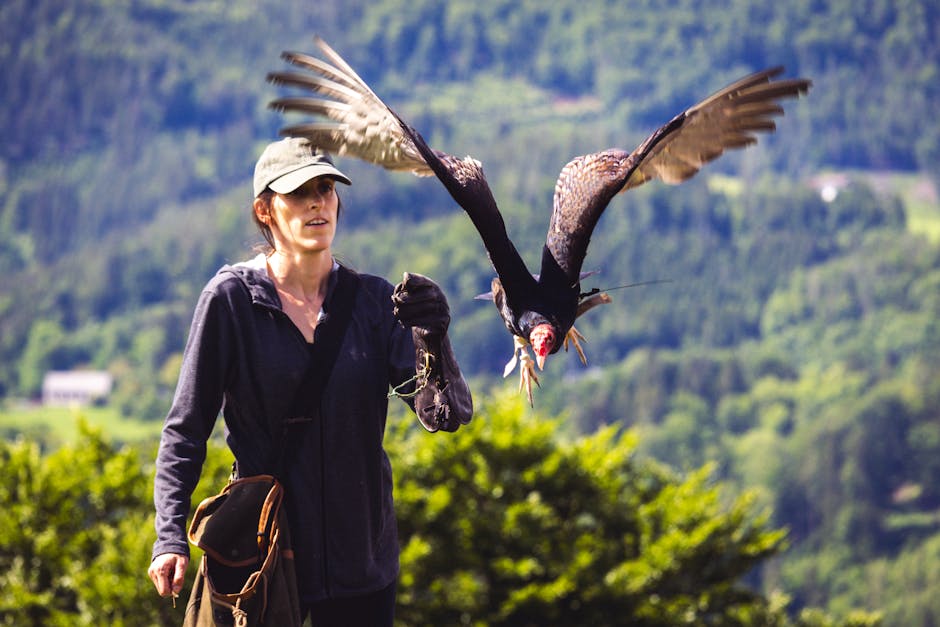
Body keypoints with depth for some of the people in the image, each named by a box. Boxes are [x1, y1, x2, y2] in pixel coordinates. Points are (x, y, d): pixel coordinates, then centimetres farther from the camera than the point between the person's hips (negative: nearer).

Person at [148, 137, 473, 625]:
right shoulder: (232, 298, -5)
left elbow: (446, 415, -7)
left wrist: (432, 339, -26)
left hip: (362, 556, 3)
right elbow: (186, 428, -2)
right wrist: (171, 536, -12)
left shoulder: (373, 299, 2)